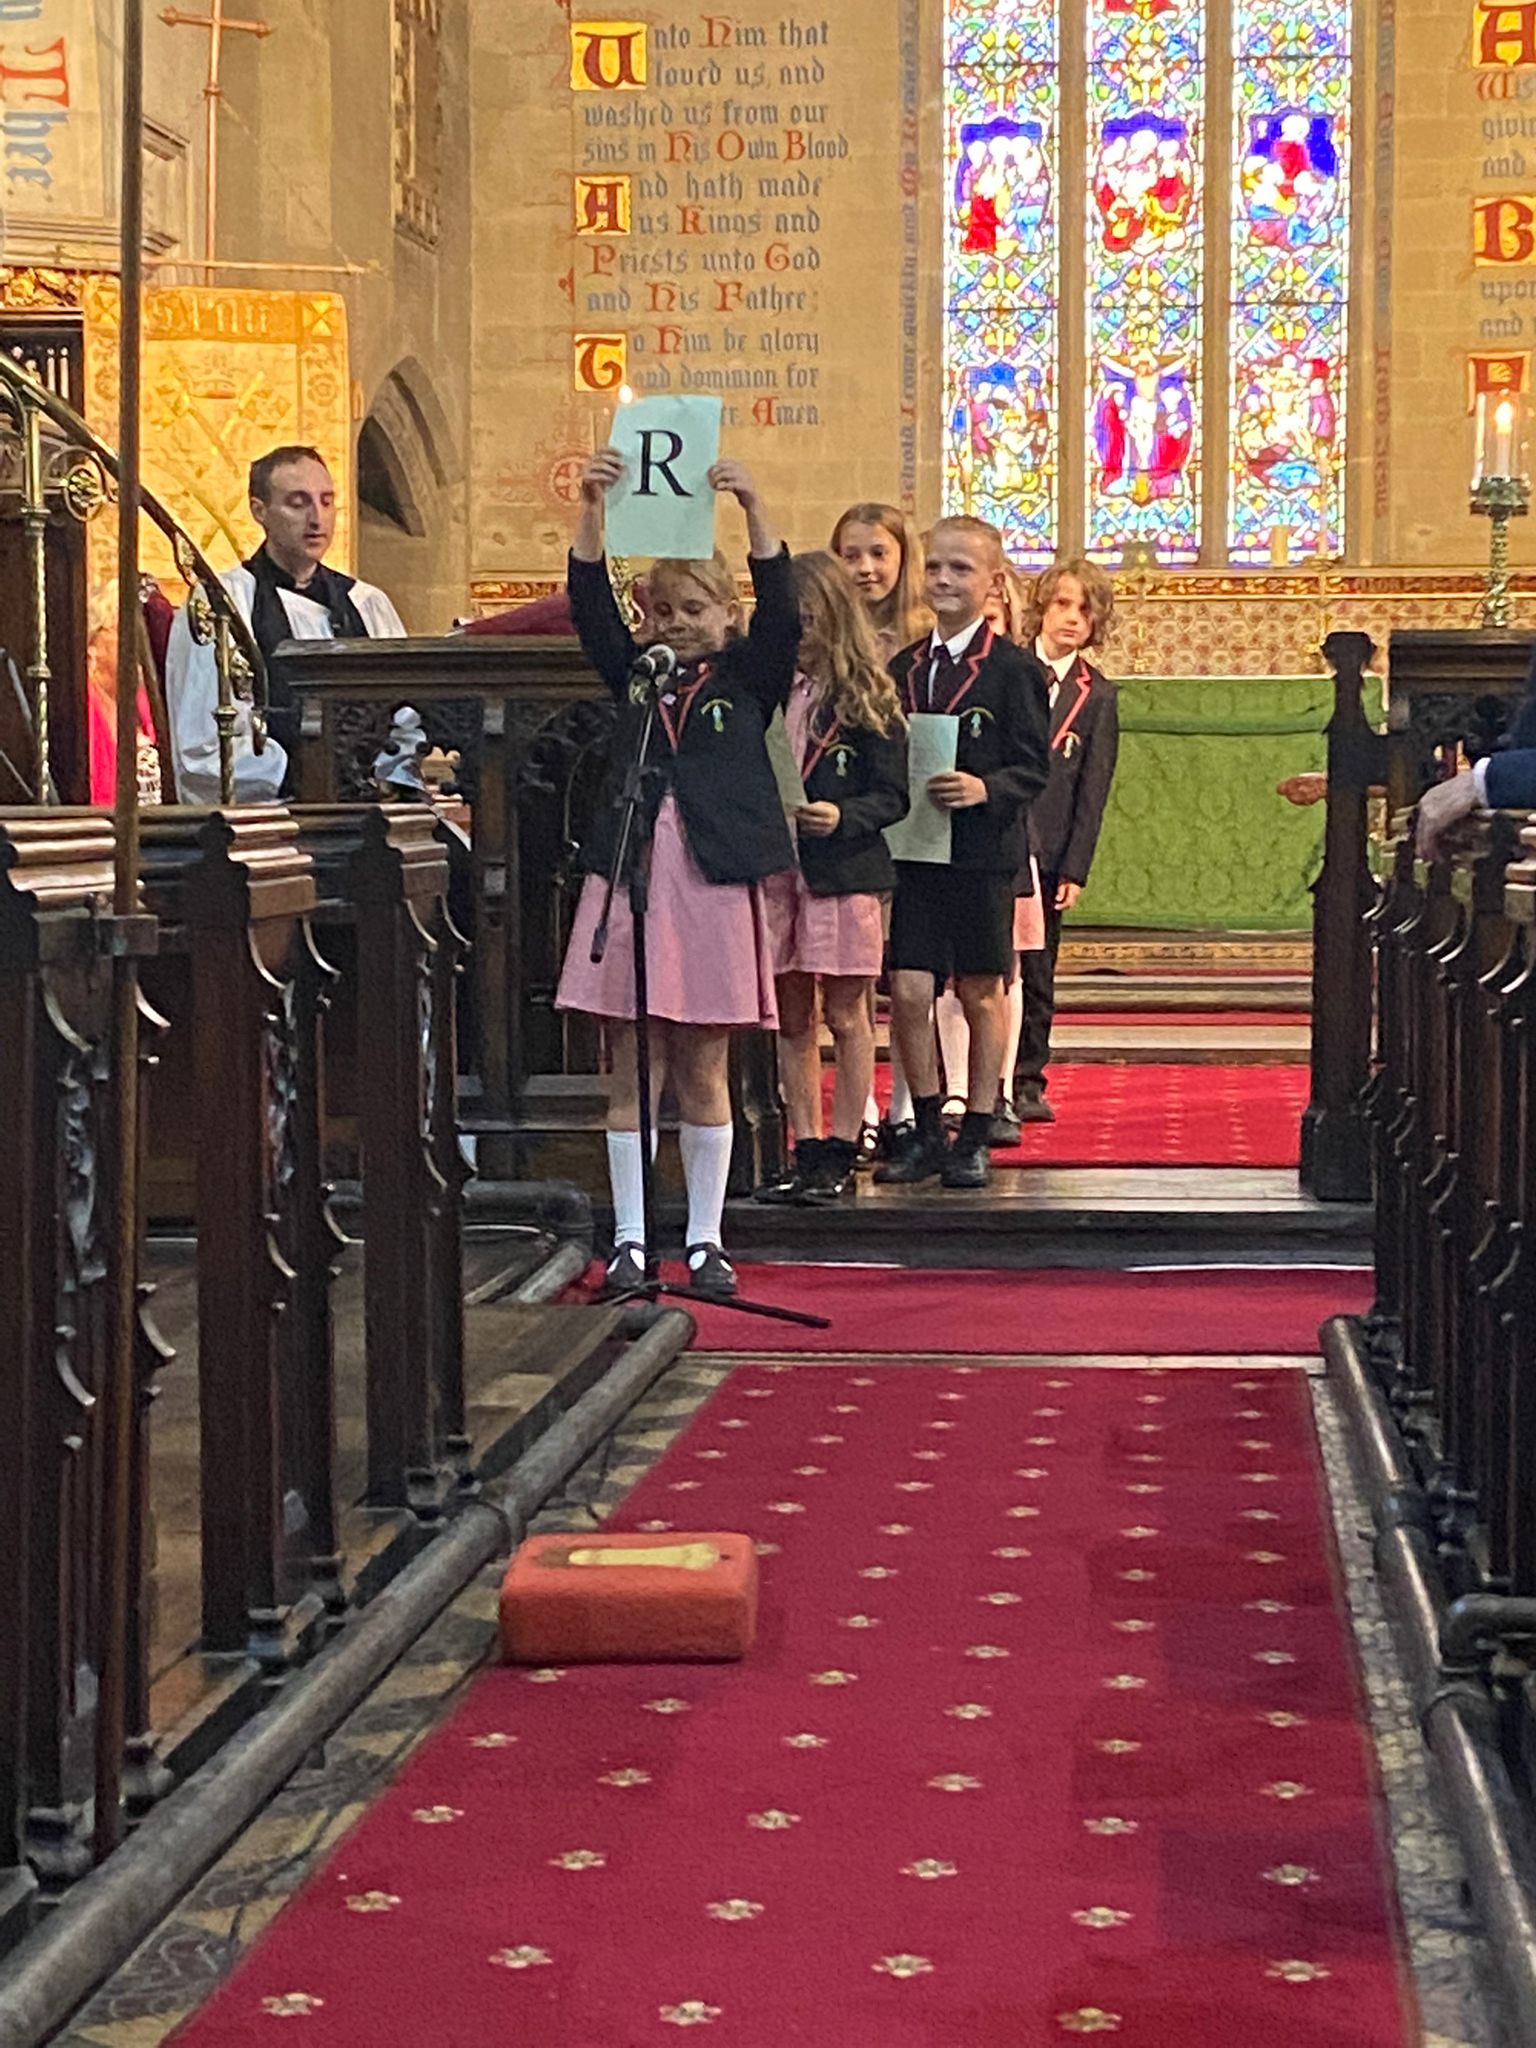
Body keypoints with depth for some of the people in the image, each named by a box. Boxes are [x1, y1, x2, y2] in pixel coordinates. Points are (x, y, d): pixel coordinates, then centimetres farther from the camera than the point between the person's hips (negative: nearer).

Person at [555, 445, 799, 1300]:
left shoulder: (751, 678, 6)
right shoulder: (634, 674, 11)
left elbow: (782, 612, -9)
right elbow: (591, 603, 0)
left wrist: (754, 510, -20)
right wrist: (593, 508, -14)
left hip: (715, 879, -2)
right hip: (630, 875, 2)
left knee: (703, 1072, 4)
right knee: (630, 1069, 3)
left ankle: (707, 1240, 13)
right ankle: (631, 1240, 9)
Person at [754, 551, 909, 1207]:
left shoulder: (866, 699, -3)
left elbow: (892, 797, -6)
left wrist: (841, 818, -22)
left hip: (844, 873, -4)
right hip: (776, 869, 4)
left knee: (845, 1017, 2)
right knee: (791, 1019, 8)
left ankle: (841, 1155, 8)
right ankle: (806, 1152, 15)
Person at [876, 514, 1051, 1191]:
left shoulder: (1014, 668, -4)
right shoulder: (902, 667, 11)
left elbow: (1033, 765, -7)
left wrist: (986, 790, -23)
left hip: (984, 854, -4)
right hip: (912, 850, 4)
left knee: (980, 995, 6)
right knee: (908, 994, -1)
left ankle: (975, 1138, 16)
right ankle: (926, 1131, 14)